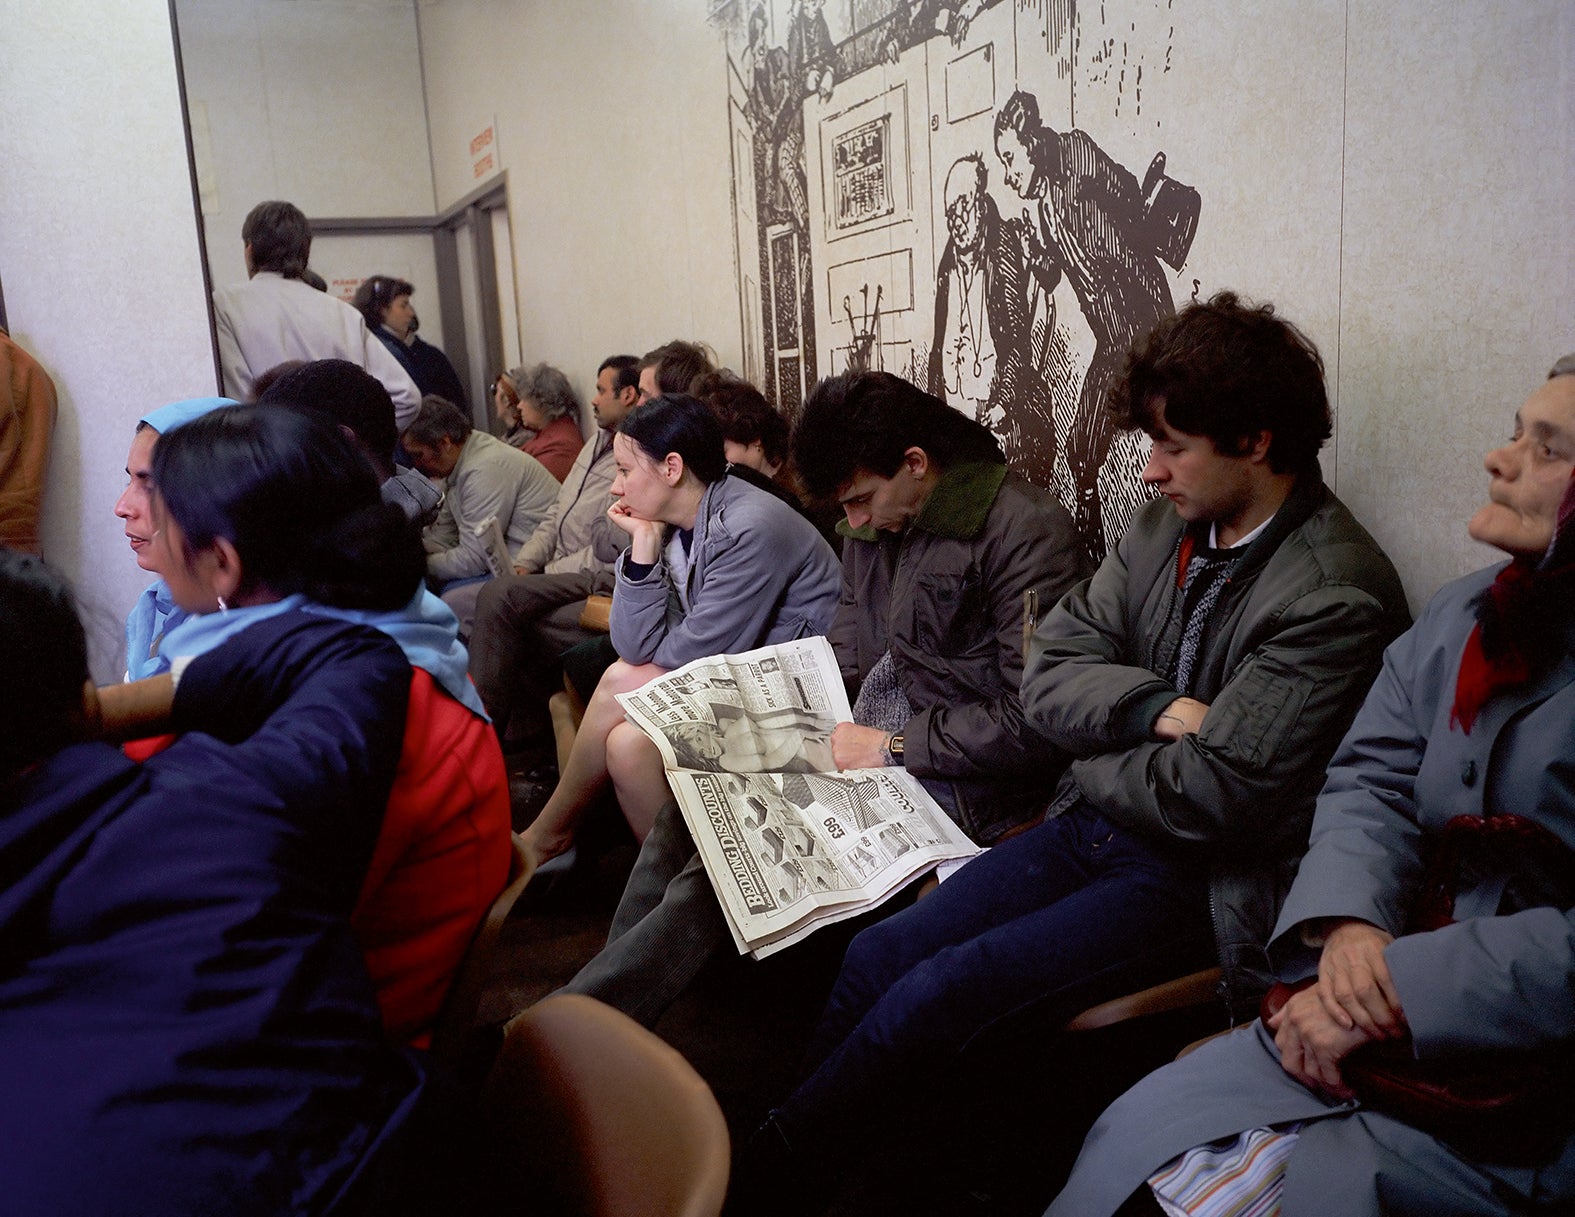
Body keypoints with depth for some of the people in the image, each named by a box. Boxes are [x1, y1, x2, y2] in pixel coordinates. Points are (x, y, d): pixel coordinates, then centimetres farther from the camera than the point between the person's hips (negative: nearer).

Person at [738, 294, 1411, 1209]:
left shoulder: (1336, 595, -20)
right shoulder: (1171, 526, 4)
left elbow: (1207, 798, -22)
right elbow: (1048, 674, 3)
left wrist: (1092, 764, -4)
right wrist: (1161, 709, -14)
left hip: (1198, 883, -7)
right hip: (1094, 827, 7)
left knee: (934, 993, -17)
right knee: (875, 954, -6)